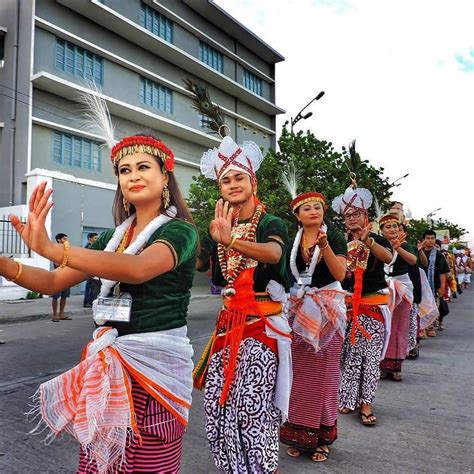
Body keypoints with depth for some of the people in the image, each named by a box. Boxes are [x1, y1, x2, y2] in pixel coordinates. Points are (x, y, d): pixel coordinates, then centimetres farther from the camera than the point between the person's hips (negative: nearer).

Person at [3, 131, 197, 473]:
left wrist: (52, 249, -40)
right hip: (108, 362, 6)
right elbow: (54, 282, 9)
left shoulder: (180, 230, -9)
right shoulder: (113, 236, 11)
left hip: (155, 362, -5)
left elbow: (139, 268, -30)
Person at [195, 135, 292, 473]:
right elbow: (196, 263, 1)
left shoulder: (270, 224, -7)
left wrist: (232, 241, -46)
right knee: (216, 405, 8)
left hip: (262, 324, -5)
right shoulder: (219, 226, 10)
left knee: (252, 409, -9)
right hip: (228, 323, 5)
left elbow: (275, 254, -31)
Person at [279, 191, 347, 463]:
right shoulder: (292, 240, 10)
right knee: (300, 369, 2)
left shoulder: (335, 237, 1)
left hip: (327, 308, -2)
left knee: (324, 369, 3)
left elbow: (340, 273, -12)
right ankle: (299, 433, 17)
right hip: (298, 306, 2)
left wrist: (324, 245, -21)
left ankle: (323, 435, 17)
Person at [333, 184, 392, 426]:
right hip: (347, 304, 2)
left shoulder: (377, 240, 1)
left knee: (370, 355, 0)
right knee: (348, 354, 5)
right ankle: (347, 399, 18)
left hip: (374, 304, -2)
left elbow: (388, 257, -23)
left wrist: (367, 241, -38)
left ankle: (366, 403, 11)